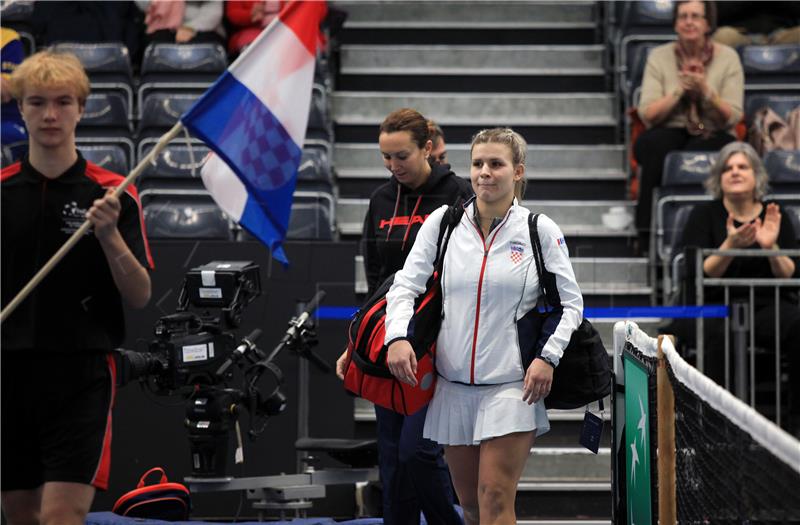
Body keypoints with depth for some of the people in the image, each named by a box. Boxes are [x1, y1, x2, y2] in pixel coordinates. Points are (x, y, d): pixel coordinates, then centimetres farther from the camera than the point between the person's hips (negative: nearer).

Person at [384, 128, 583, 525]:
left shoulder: (541, 231, -1)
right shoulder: (442, 221, 3)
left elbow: (571, 302, 4)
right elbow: (406, 284, 4)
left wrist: (548, 357, -9)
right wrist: (398, 337, -14)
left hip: (512, 387, -3)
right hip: (453, 385, 3)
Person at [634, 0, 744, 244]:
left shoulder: (727, 57, 3)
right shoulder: (659, 56, 5)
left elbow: (732, 118, -3)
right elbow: (647, 115, -2)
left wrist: (706, 91, -18)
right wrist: (679, 90, -13)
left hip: (713, 135, -1)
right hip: (670, 133, 1)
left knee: (697, 152, -37)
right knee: (656, 145, -36)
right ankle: (647, 229, -33)